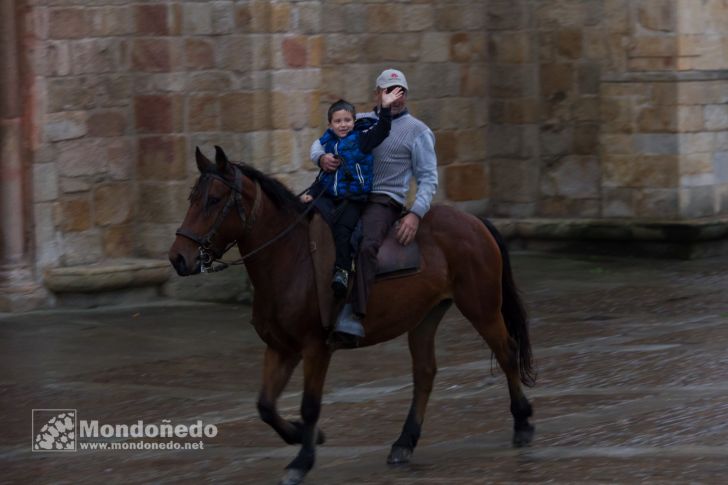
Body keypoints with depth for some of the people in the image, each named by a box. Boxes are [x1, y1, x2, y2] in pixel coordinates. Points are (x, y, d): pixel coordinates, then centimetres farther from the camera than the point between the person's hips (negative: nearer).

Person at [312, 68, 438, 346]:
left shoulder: (418, 131, 9)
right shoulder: (359, 121, 19)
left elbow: (428, 178, 4)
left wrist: (416, 214, -12)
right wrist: (322, 158, -6)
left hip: (384, 200, -5)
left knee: (366, 245, -34)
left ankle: (353, 317, -43)